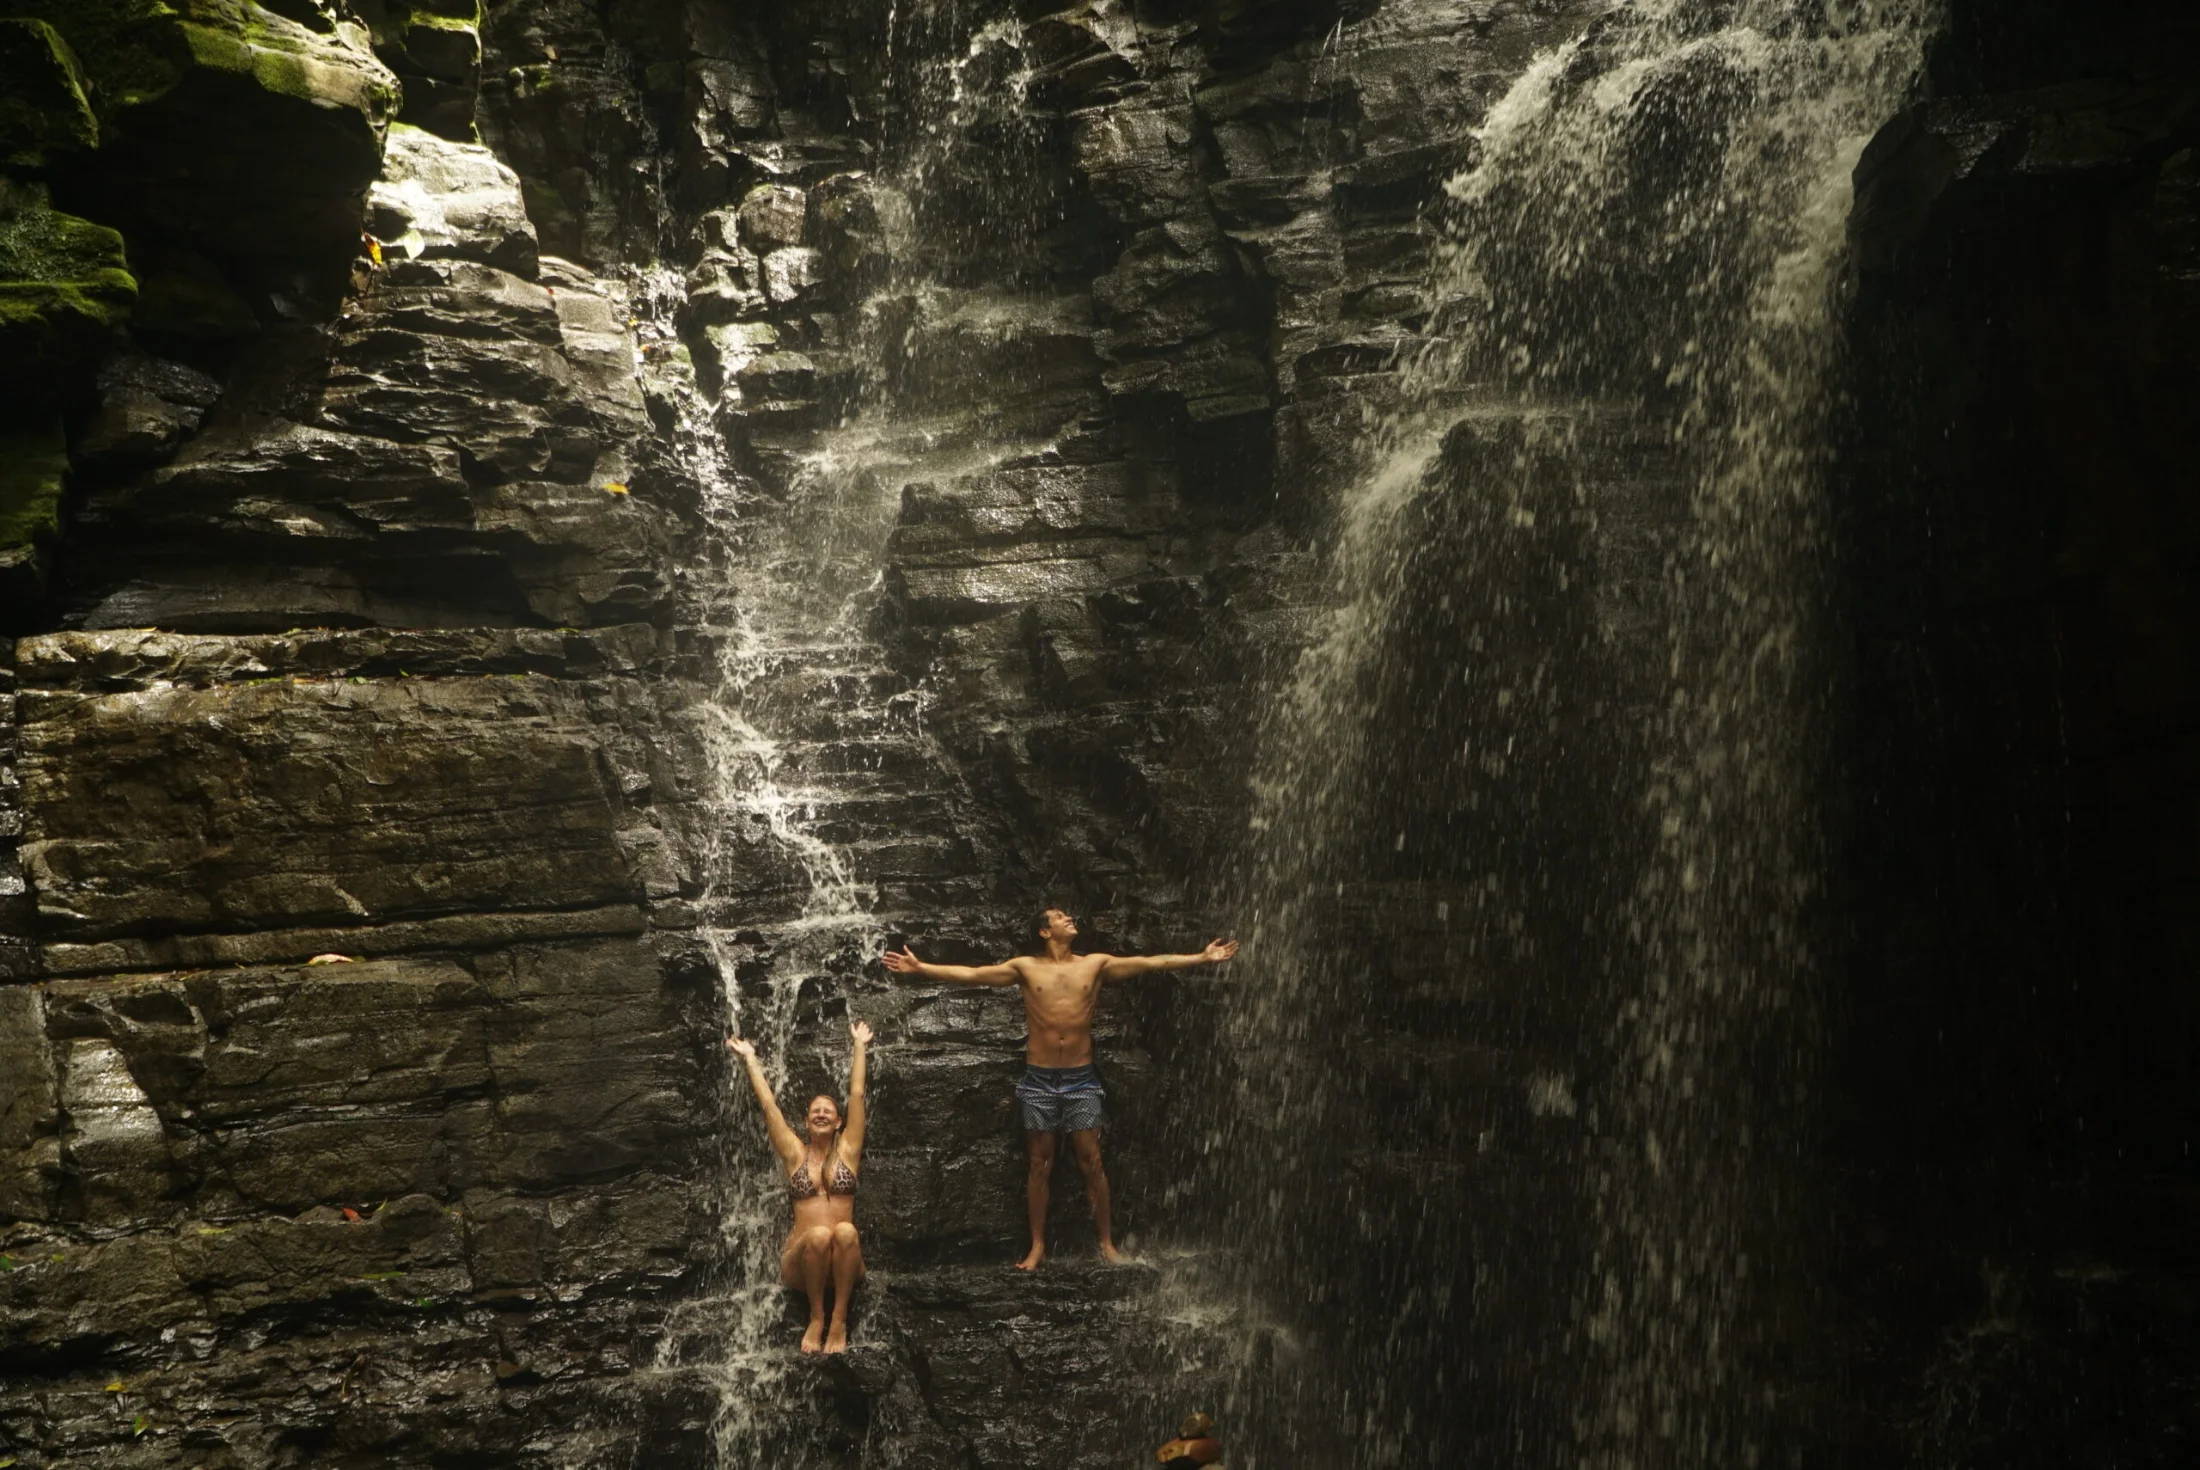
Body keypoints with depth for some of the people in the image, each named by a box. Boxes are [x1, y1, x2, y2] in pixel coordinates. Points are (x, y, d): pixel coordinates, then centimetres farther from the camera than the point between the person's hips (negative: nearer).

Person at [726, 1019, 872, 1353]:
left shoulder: (847, 1150, 13)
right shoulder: (795, 1154, 13)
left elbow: (856, 1094, 14)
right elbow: (768, 1103, 12)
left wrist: (860, 1046, 19)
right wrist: (750, 1058, 17)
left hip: (844, 1263, 0)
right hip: (799, 1262, 0)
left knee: (846, 1231, -36)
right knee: (819, 1234, -36)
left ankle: (839, 1321, -28)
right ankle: (816, 1319, -19)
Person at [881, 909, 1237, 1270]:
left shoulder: (1096, 964, 3)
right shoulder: (1026, 967, 0)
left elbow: (1151, 962, -2)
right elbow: (970, 974, -4)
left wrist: (1202, 958, -9)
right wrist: (920, 968, -12)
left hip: (1081, 1078, 1)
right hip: (1039, 1078, 0)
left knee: (1091, 1161, 3)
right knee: (1040, 1164, 6)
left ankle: (1107, 1241, 14)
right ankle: (1038, 1245, 15)